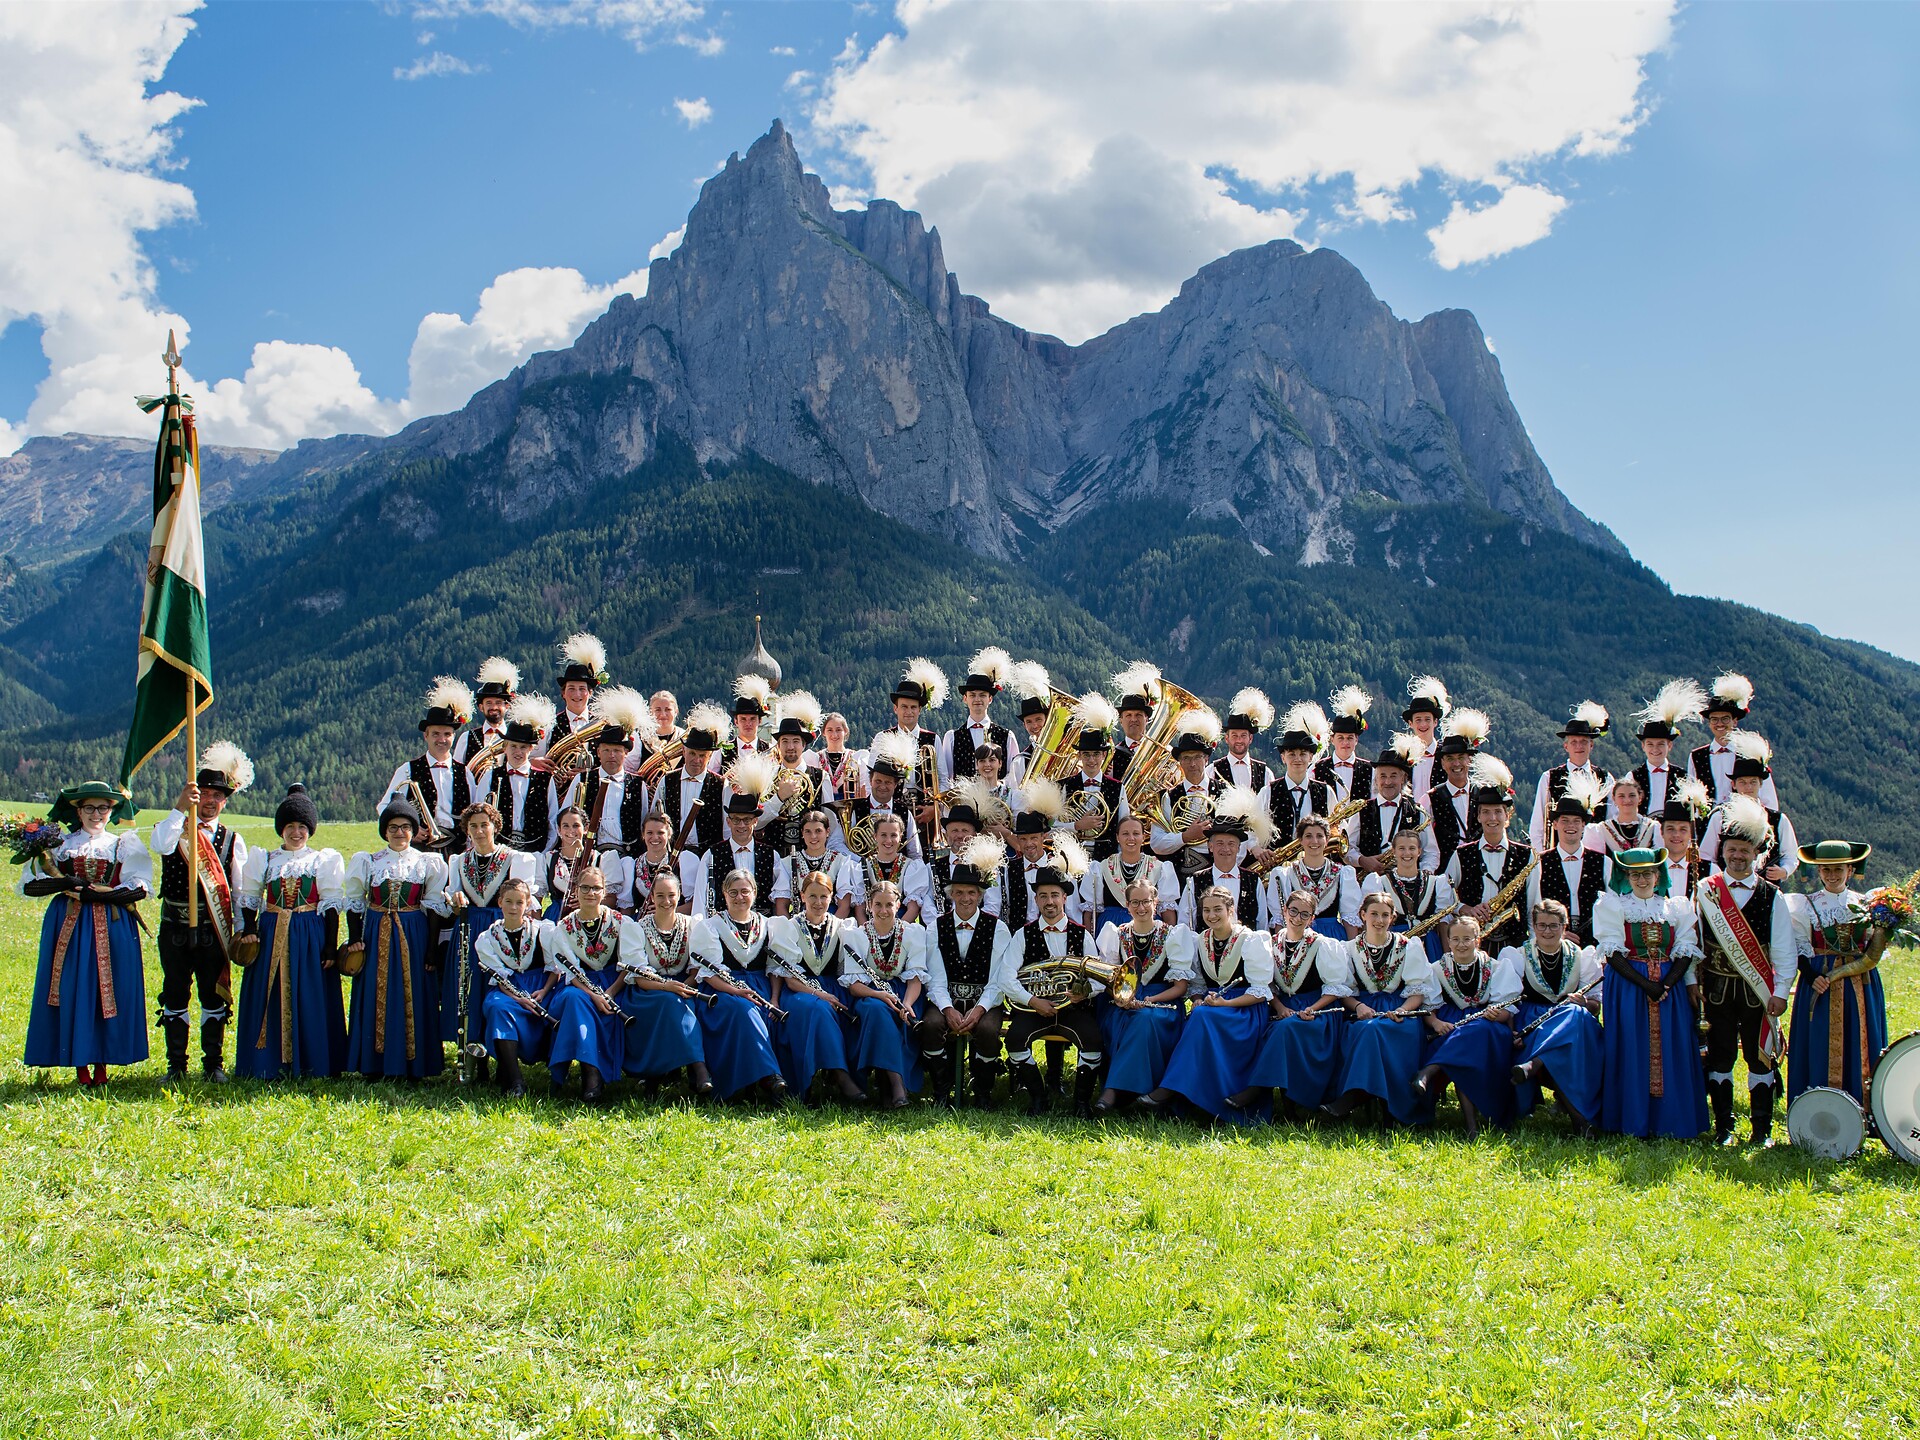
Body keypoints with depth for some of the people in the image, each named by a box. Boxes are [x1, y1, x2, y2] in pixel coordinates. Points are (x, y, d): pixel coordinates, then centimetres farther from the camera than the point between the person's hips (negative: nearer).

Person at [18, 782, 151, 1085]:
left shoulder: (125, 845, 9)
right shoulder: (60, 844, 10)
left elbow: (140, 887, -5)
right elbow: (29, 884, 1)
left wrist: (92, 893, -13)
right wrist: (69, 883, -13)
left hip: (112, 927, 0)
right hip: (69, 925, 1)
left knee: (108, 990, -3)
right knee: (72, 991, -2)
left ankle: (101, 1063, 4)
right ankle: (80, 1064, 3)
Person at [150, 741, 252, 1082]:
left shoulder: (232, 840, 7)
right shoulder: (174, 829, 2)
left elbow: (241, 890, 6)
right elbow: (160, 846, -24)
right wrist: (180, 808, -30)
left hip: (214, 930, 1)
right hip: (175, 929, -1)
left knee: (214, 998, 6)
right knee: (175, 996, 6)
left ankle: (214, 1063, 15)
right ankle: (176, 1065, 14)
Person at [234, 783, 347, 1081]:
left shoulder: (323, 860, 6)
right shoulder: (264, 859, 11)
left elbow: (331, 905, 2)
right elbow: (249, 900, 10)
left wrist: (331, 945, -5)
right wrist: (249, 932, -5)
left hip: (311, 937, -2)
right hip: (271, 936, 2)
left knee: (309, 1000, -1)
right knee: (271, 999, 1)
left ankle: (309, 1064, 5)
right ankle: (272, 1064, 7)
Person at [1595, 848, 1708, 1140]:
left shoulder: (1676, 908, 11)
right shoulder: (1614, 906, 4)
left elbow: (1686, 952, 4)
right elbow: (1613, 953, -5)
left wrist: (1666, 985, -13)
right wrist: (1645, 984, -16)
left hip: (1671, 986, 2)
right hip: (1627, 985, -2)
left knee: (1671, 1053, -2)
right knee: (1632, 1053, -7)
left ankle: (1672, 1121, 3)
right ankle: (1635, 1123, -4)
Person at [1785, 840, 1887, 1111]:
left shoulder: (1866, 904, 8)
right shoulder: (1807, 905, 2)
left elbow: (1874, 948, 12)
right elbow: (1800, 949, 0)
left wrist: (1886, 931, -9)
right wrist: (1812, 977, -16)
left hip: (1860, 984, 2)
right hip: (1820, 982, -2)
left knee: (1860, 1044, 2)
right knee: (1821, 1046, -2)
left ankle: (1861, 1109, 9)